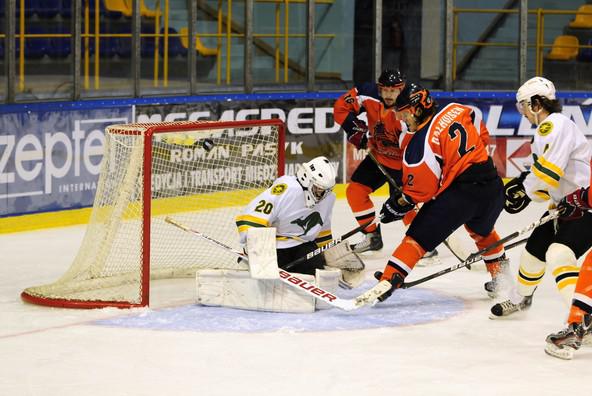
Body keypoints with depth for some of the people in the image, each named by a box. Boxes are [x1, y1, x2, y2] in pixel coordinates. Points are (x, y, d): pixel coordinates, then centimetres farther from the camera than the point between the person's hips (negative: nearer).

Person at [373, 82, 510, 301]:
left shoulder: (422, 141, -12)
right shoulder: (456, 110, 5)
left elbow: (420, 188, -9)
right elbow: (483, 136, 20)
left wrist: (399, 204, 4)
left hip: (459, 192, -7)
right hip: (492, 187, 7)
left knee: (420, 234, -2)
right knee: (481, 230, 34)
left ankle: (391, 277, -12)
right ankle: (500, 278, 45)